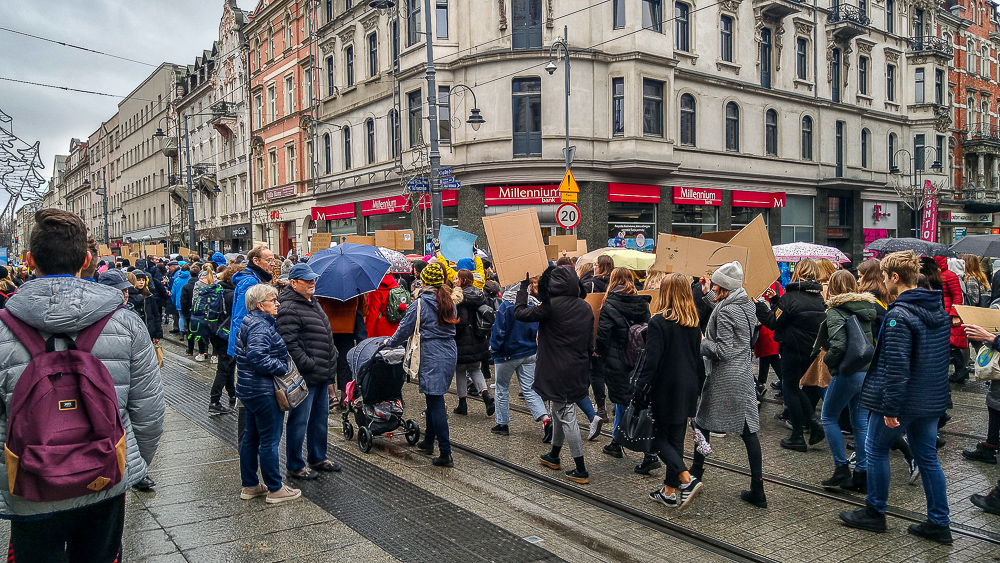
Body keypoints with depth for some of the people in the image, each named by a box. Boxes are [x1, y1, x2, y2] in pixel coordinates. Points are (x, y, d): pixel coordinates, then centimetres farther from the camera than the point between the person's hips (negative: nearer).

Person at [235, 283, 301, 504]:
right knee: (269, 440, -1)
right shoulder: (260, 326, -20)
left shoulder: (249, 321, 13)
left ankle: (249, 485, 27)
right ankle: (275, 489, 9)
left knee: (250, 437, 16)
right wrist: (282, 367, -18)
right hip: (263, 392, -11)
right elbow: (257, 358, -30)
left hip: (249, 390, 11)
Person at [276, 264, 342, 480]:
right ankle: (295, 466, 14)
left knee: (321, 419, 19)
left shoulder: (314, 304, 16)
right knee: (299, 421, 1)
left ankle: (318, 458, 33)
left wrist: (331, 368, 19)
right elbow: (290, 345, -23)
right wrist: (310, 366, -21)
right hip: (305, 377, -10)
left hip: (322, 375, 10)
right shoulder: (289, 309, -16)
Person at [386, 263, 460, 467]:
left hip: (432, 357, -7)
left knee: (435, 402, -5)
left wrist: (390, 342, 17)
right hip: (450, 353, 7)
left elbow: (405, 328, -2)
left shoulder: (421, 303, -9)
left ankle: (445, 454, -6)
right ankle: (428, 441, 31)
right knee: (434, 398, 19)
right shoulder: (449, 301, 10)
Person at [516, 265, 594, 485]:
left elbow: (520, 313, -10)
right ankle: (554, 456, 40)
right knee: (559, 412, 23)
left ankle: (581, 471, 4)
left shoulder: (552, 306, -18)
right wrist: (584, 363, 22)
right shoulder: (585, 308, 4)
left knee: (566, 417, -1)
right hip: (578, 372, 8)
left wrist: (523, 286, 0)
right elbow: (590, 343, 10)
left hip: (559, 373, -8)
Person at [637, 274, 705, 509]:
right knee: (676, 439, 13)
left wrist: (639, 389, -14)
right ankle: (669, 491, 20)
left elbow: (651, 360, -18)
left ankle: (687, 479, -11)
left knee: (661, 438, 6)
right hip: (687, 389, 6)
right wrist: (698, 387, 18)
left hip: (665, 390, -6)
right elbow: (699, 358, 11)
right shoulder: (693, 323, 5)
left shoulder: (658, 322, -15)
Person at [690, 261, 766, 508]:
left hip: (723, 377, -7)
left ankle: (696, 475, 18)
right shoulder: (747, 304, 6)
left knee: (703, 423, 10)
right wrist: (709, 295, 26)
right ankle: (757, 490, 8)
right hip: (744, 374, 8)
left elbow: (723, 351, -21)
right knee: (748, 429, 6)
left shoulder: (724, 312, -18)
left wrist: (701, 343, -8)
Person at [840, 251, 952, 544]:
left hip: (903, 400, -8)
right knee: (927, 457, 15)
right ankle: (939, 523, 21)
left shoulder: (899, 316, -22)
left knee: (876, 449, 9)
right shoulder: (940, 310, 7)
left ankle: (875, 513, 20)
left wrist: (890, 408, -20)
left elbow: (897, 368, -25)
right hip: (932, 400, 8)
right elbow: (942, 358, 16)